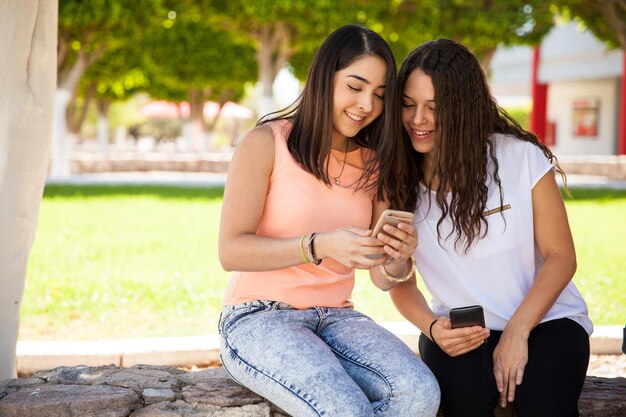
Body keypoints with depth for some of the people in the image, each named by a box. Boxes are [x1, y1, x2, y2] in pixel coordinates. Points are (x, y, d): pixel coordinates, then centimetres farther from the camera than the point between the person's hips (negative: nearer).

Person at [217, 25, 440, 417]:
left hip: (337, 318, 5)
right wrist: (322, 246, -27)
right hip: (258, 318, -5)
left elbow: (383, 277, 9)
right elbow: (231, 251, -14)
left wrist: (400, 256, -15)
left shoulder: (373, 164, 11)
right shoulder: (267, 142, -6)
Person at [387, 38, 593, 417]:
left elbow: (561, 256, -4)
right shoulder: (399, 180, -1)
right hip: (461, 330, 1)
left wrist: (517, 332, -15)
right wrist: (432, 326, -15)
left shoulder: (522, 157, -7)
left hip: (545, 319, -1)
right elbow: (401, 282, 6)